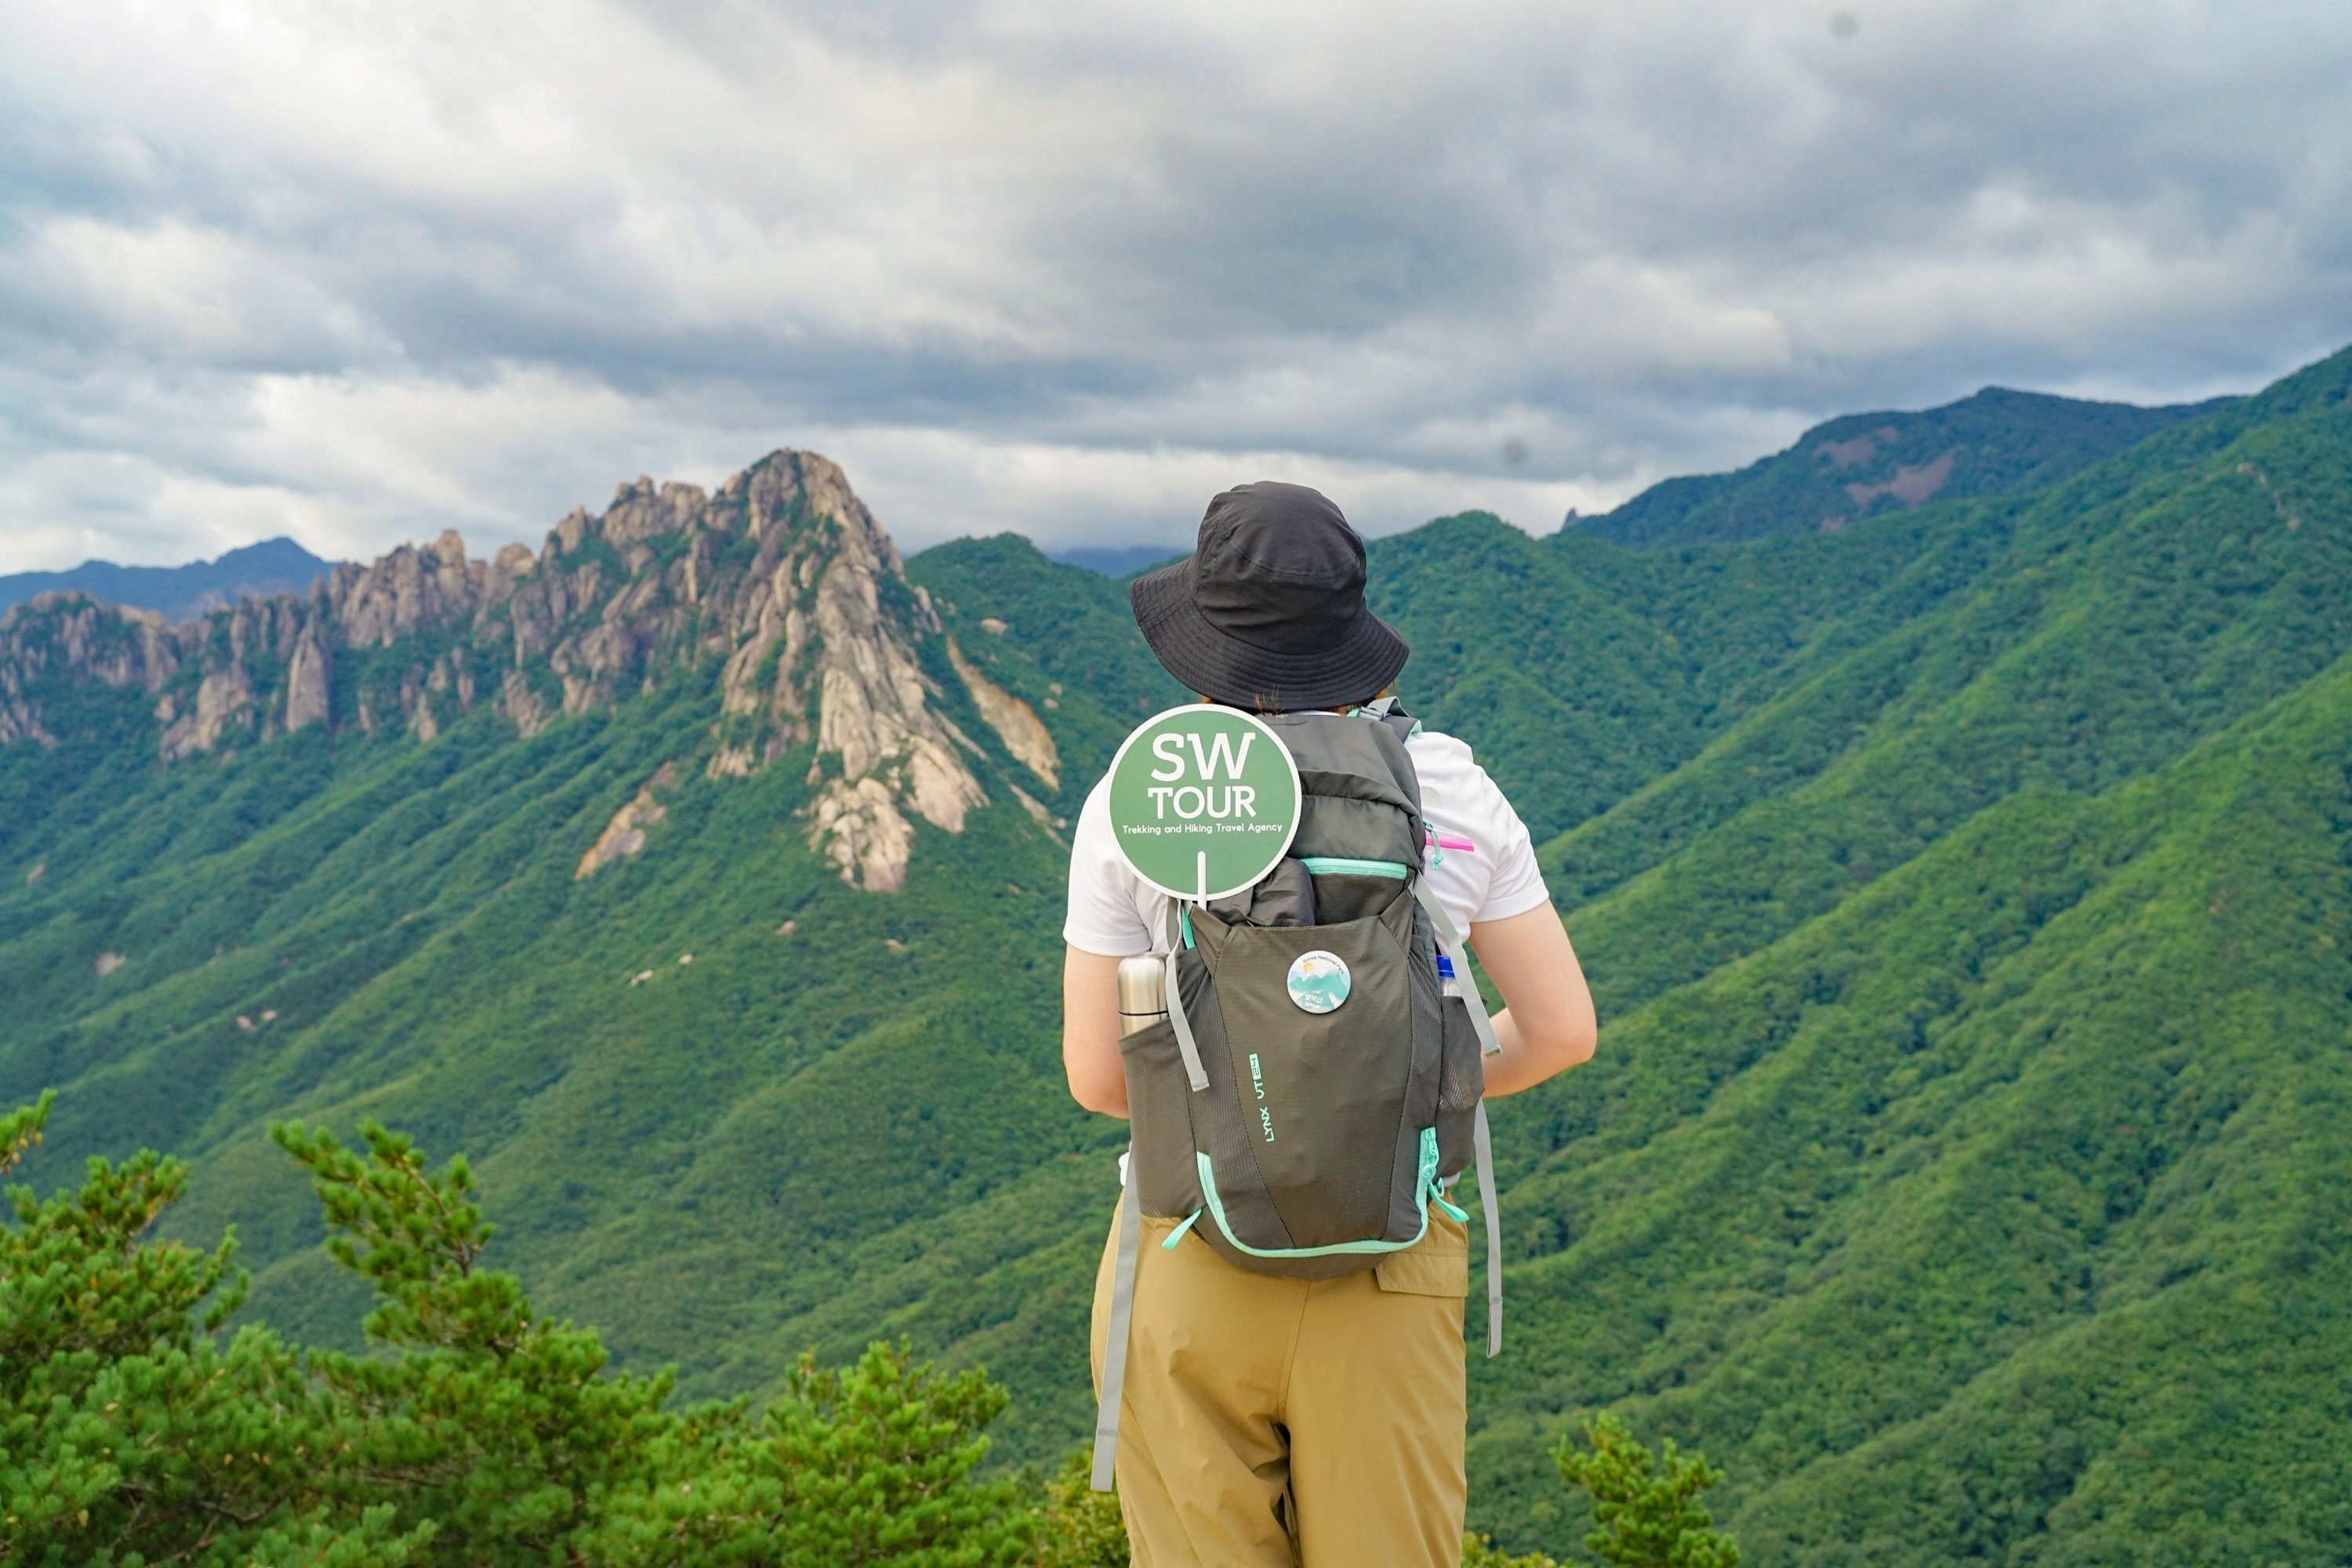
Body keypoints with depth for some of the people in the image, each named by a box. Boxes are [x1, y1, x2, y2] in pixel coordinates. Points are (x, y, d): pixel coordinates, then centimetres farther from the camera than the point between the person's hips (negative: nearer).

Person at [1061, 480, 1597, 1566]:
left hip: (1196, 1263, -1)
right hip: (1389, 1267, 1)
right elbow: (1561, 1031, 1)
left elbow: (1097, 1077, -5)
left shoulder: (1131, 806, -9)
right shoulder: (1452, 793, -4)